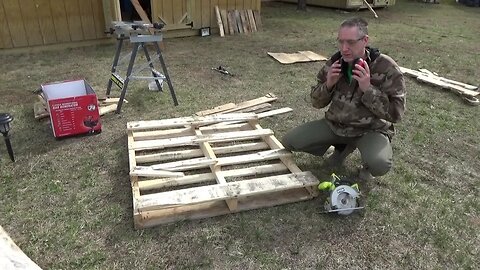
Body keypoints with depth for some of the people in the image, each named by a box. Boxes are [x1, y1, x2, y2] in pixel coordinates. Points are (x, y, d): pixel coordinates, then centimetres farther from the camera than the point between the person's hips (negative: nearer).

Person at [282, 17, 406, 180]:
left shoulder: (386, 68, -17)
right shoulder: (334, 62, -5)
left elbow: (395, 113, -18)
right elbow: (317, 103, 2)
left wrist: (368, 89, -30)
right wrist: (328, 85, -19)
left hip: (371, 129, -4)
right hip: (335, 124, 5)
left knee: (379, 164, -36)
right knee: (289, 141, -7)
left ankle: (368, 163, 6)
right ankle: (343, 146, 14)